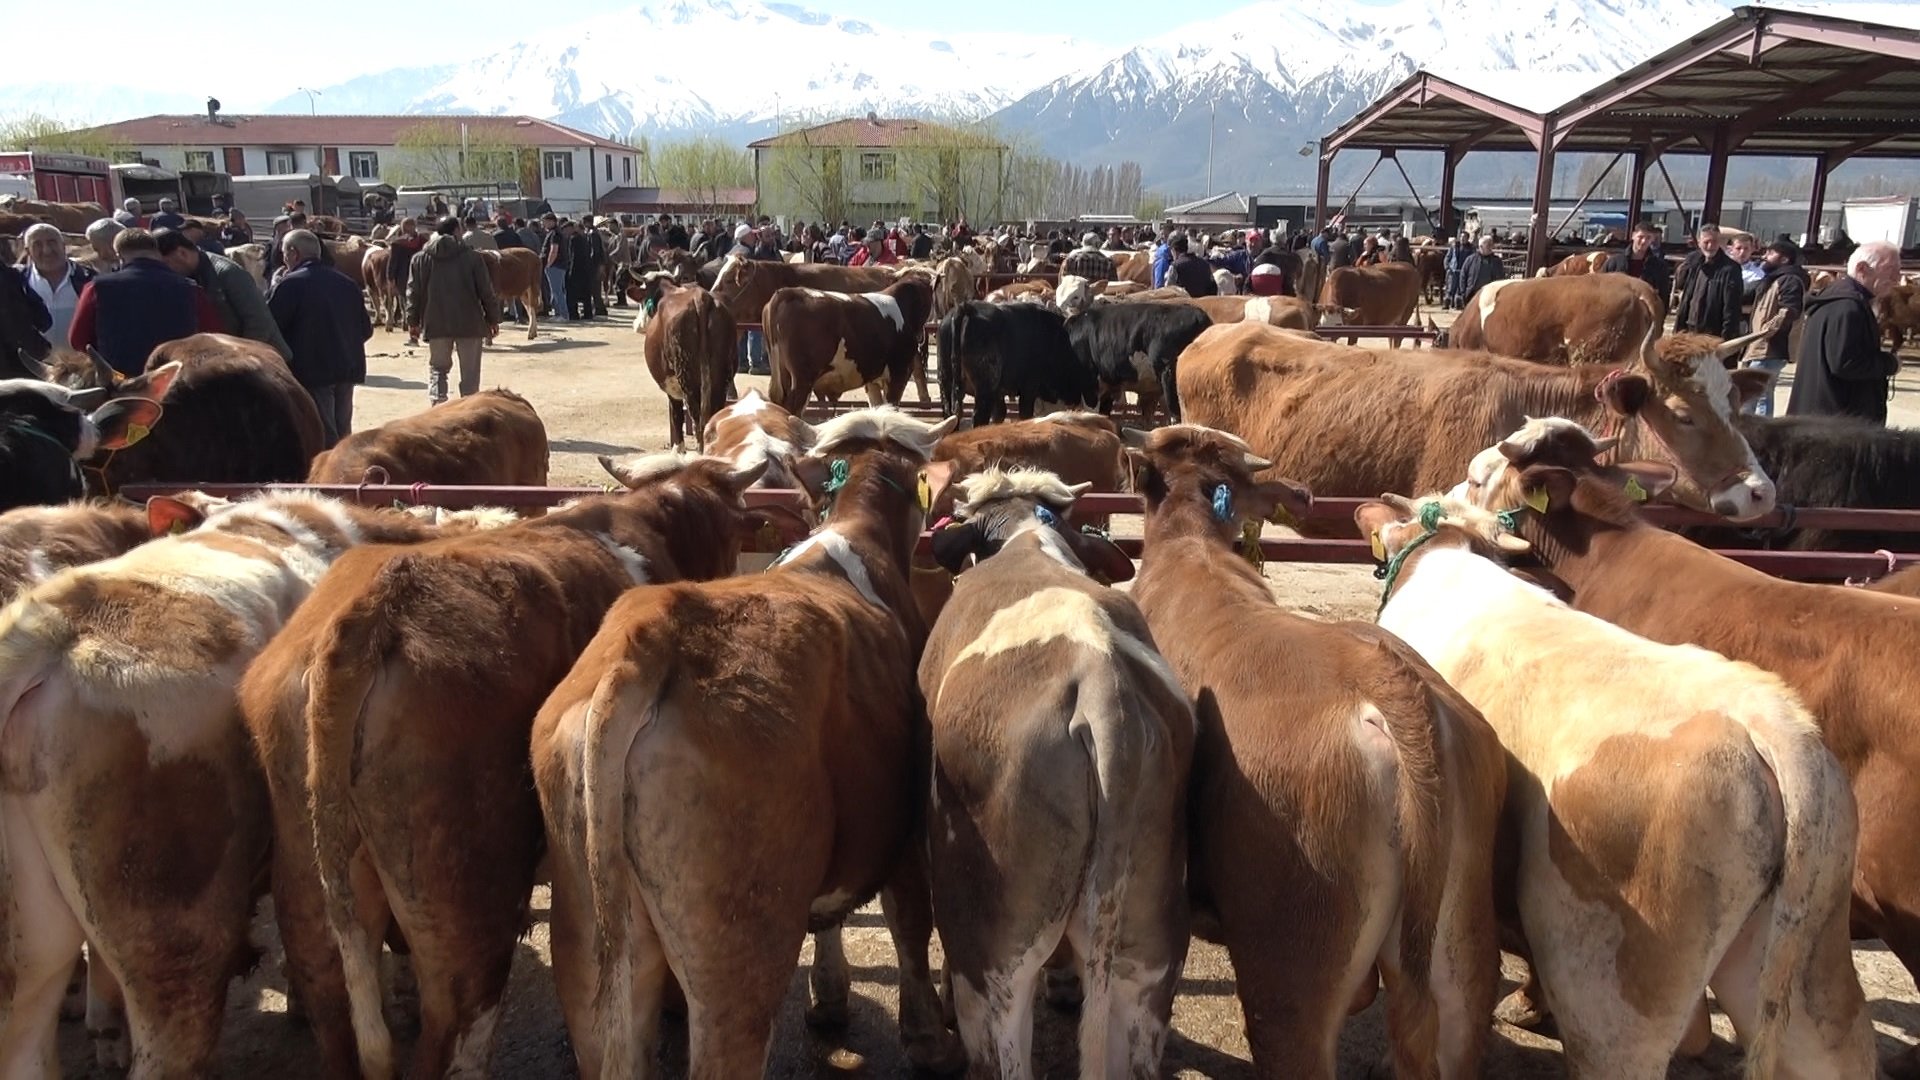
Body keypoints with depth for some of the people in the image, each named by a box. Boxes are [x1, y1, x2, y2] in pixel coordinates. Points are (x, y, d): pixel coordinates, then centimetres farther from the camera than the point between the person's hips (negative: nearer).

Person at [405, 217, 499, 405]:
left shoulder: (421, 258, 3)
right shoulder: (472, 257, -5)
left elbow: (414, 293, 5)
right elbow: (486, 291, -3)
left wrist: (413, 321, 14)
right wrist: (493, 319, 7)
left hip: (436, 324, 2)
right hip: (470, 324, -2)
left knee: (437, 368, 13)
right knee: (470, 372, 7)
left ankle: (437, 405, 0)